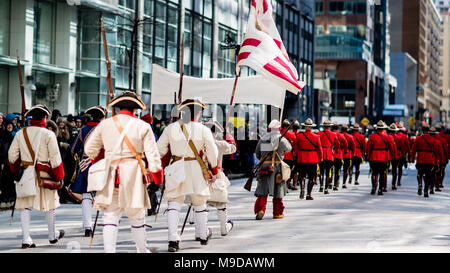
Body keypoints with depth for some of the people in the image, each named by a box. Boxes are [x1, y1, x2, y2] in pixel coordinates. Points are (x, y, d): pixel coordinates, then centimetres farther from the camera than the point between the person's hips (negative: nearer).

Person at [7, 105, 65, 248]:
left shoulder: (21, 133, 2)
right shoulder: (48, 134, -9)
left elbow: (12, 155, 6)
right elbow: (55, 157, -10)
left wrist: (16, 171, 22)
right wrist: (58, 177, -2)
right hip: (44, 174, -2)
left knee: (25, 205, 4)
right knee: (49, 204, 14)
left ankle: (26, 239, -2)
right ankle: (52, 235, 27)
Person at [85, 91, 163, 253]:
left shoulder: (105, 125, 7)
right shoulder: (142, 126, 0)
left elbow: (89, 150, 12)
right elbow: (152, 154, -3)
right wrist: (156, 176, 6)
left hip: (110, 174, 1)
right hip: (133, 173, -1)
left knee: (110, 215, 1)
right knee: (136, 215, 12)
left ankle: (109, 250, -9)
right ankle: (142, 250, 25)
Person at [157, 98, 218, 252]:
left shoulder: (170, 128, -2)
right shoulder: (203, 130, -6)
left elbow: (160, 150, 4)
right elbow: (212, 153, -3)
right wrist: (214, 170, 12)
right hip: (196, 169, 0)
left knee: (174, 204, 3)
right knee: (199, 203, 17)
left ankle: (173, 240, -9)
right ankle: (203, 235, 33)